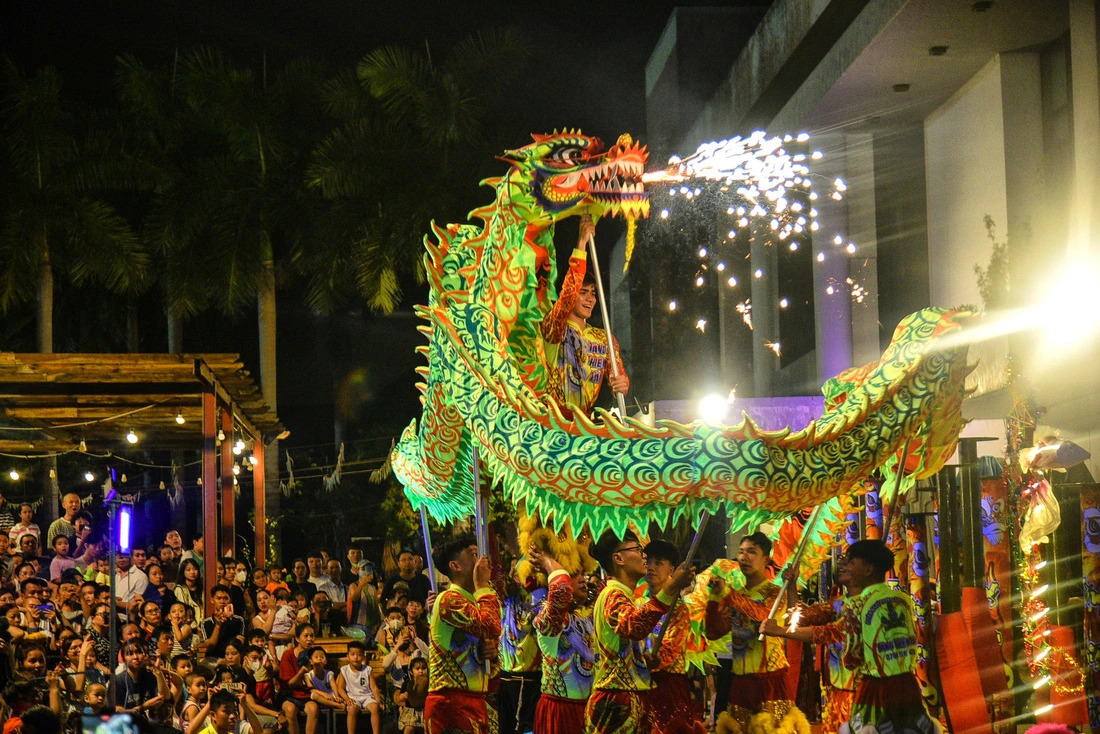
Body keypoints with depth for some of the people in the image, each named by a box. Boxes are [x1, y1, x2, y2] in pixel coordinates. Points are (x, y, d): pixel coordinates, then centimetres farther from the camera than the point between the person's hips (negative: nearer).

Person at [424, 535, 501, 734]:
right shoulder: (449, 599, -11)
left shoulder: (473, 601, 19)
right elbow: (490, 627, -25)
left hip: (474, 699, 10)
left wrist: (489, 650, 4)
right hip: (452, 701, -10)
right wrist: (483, 585, -11)